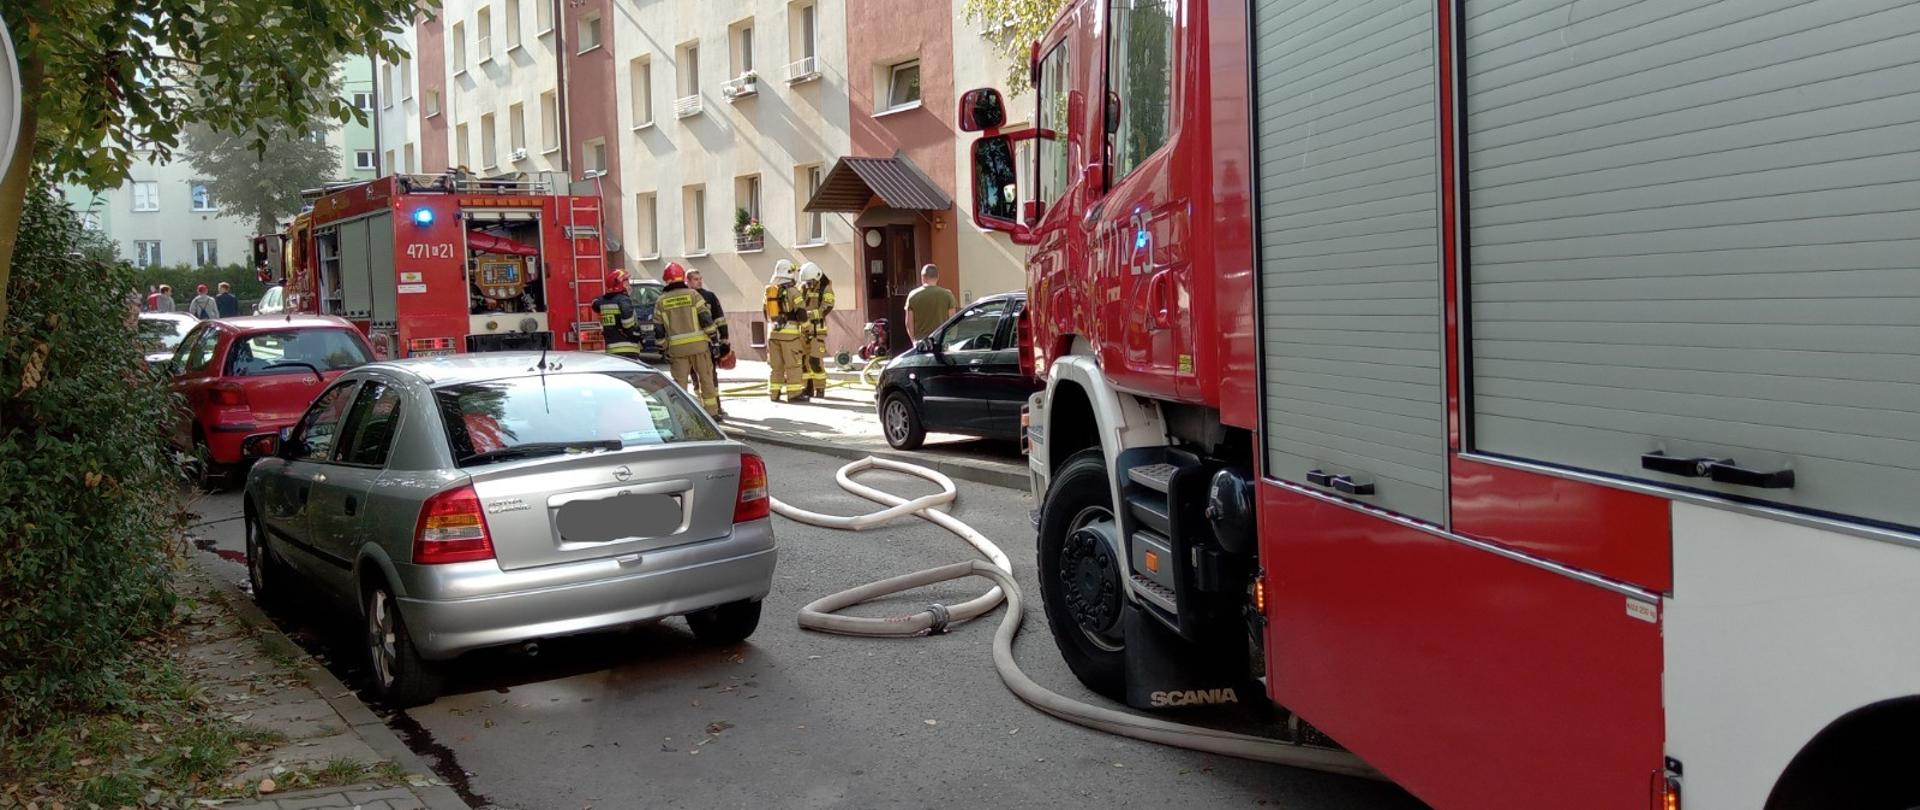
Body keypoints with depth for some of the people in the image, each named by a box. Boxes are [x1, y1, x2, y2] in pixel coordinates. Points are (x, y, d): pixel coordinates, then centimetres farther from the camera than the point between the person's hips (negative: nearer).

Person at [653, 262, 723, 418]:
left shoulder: (661, 301, 5)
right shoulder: (693, 294, -2)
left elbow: (658, 328, 6)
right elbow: (706, 318, -6)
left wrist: (664, 347, 14)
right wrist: (714, 337, 2)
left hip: (676, 347, 1)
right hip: (699, 344, -1)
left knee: (679, 381, 6)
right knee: (706, 378, 8)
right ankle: (713, 412, 12)